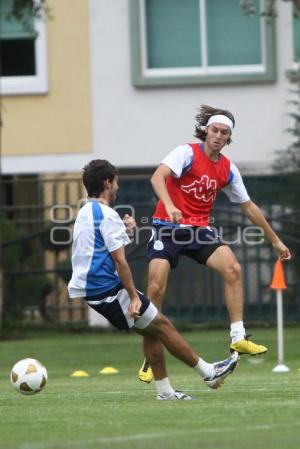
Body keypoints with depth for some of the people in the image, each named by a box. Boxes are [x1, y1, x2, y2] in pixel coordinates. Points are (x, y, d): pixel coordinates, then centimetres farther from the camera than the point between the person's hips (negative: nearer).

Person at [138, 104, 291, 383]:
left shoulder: (228, 170, 7)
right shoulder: (187, 153, -9)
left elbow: (248, 206, 18)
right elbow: (158, 177, -25)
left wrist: (275, 240, 21)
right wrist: (169, 205, -43)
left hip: (200, 230, 4)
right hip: (169, 228, -4)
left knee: (233, 269, -19)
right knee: (156, 289, -14)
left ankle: (238, 338, -16)